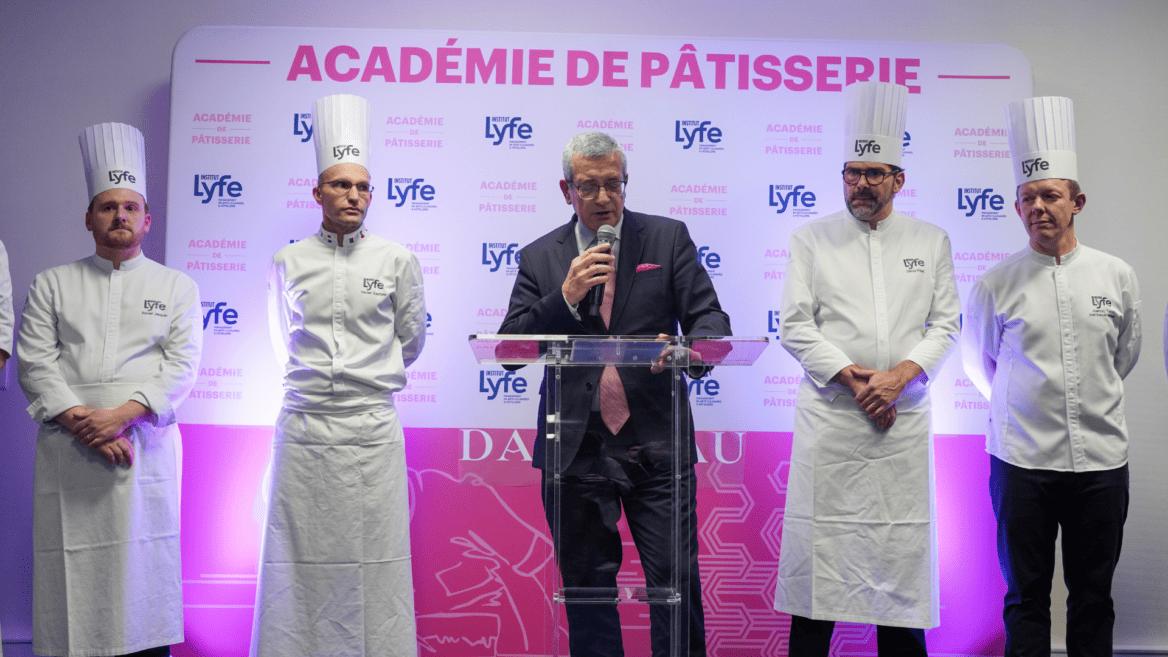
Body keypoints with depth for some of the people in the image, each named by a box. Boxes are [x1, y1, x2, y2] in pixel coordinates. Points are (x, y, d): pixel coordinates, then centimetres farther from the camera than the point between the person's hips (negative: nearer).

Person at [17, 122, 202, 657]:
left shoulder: (177, 287, 12)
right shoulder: (52, 284, 14)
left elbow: (181, 367, 1)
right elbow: (36, 363, 4)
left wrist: (122, 415, -13)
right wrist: (82, 423, -10)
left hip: (146, 447, -1)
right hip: (67, 451, 1)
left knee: (144, 565, -1)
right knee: (71, 568, -1)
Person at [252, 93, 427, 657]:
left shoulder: (397, 261, 4)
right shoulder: (288, 263, 8)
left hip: (372, 426, -1)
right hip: (304, 426, 1)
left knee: (375, 558, -1)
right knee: (299, 557, 2)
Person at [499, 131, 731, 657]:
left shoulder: (668, 238, 6)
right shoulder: (539, 258, 7)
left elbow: (710, 318, 1)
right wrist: (566, 296, -14)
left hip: (655, 445, -1)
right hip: (576, 449, 1)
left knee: (676, 582, -2)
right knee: (586, 589, 11)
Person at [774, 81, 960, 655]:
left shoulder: (930, 242, 11)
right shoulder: (812, 239, 6)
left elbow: (944, 326, 7)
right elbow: (794, 326, -1)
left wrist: (900, 375, -10)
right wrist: (851, 378, -11)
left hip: (904, 416, 2)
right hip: (829, 415, -1)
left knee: (901, 542, 5)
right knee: (819, 543, 0)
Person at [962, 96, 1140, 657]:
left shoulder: (1116, 276, 3)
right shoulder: (996, 284, -2)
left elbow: (1124, 356, 17)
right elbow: (978, 363, 12)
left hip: (1100, 458, 2)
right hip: (1022, 460, -1)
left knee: (1092, 596, 11)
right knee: (1026, 596, 7)